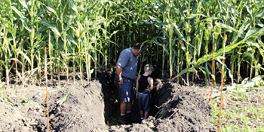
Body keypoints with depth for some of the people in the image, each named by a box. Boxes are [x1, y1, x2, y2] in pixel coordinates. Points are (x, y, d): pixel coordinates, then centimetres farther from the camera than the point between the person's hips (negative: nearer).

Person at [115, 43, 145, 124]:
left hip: (130, 80, 10)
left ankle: (128, 115, 28)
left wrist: (134, 77, 19)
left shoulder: (134, 55, 14)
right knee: (125, 100, -7)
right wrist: (120, 78, -23)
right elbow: (119, 66, -26)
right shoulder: (126, 53, -19)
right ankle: (122, 118, 4)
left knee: (130, 98, 15)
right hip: (124, 80, -10)